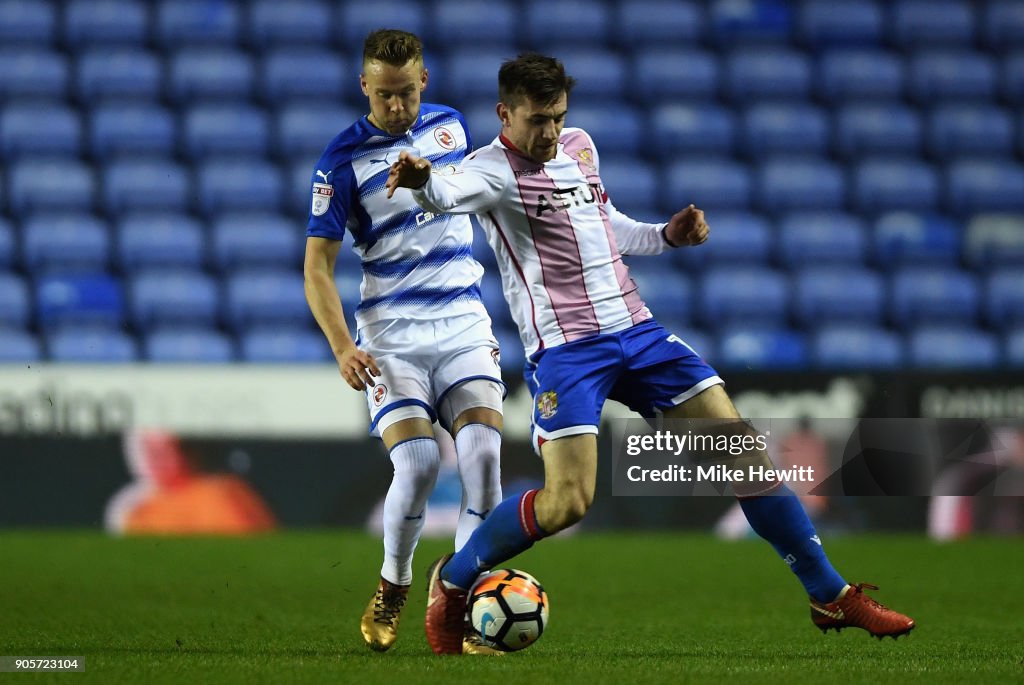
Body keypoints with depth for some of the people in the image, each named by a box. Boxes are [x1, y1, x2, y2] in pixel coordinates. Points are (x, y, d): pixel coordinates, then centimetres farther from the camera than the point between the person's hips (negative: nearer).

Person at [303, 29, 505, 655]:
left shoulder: (451, 126, 6)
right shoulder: (343, 159, -7)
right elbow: (318, 265, -8)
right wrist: (343, 347, -20)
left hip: (465, 324, 3)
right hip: (390, 335, -3)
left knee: (483, 451, -17)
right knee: (418, 462, -20)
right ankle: (393, 588, 7)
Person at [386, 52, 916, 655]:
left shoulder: (581, 147, 13)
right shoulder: (494, 167, -8)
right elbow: (450, 195, -33)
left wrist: (667, 236, 12)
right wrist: (421, 181, -56)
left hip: (635, 330, 6)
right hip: (564, 349, -6)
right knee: (567, 502, -20)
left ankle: (831, 595, 10)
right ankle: (452, 580, 7)